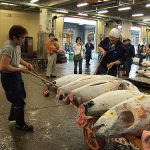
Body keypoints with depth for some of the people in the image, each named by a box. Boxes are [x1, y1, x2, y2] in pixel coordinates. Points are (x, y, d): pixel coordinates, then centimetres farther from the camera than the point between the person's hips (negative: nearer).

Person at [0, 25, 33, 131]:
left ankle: (12, 116, 46)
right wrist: (20, 69, -23)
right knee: (19, 101, 0)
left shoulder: (17, 45, 3)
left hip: (16, 75, 10)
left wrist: (26, 64, 3)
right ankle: (20, 124, 21)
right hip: (9, 77, -10)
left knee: (21, 96, 25)